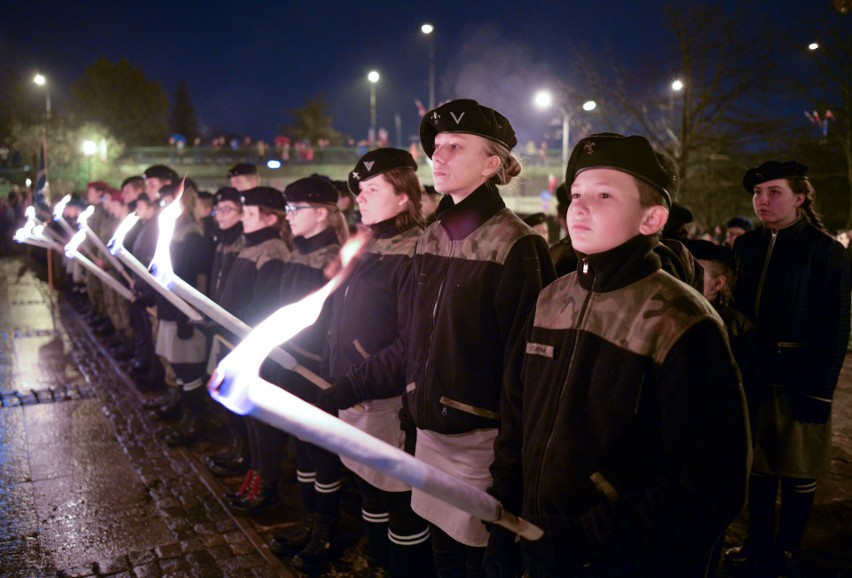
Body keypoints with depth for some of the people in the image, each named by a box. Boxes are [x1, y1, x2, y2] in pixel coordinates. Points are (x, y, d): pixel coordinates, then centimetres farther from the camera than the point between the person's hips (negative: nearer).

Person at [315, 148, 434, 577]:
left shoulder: (415, 256, -16)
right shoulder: (364, 251, 12)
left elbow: (410, 347, -22)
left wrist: (348, 388, -22)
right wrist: (331, 378, 10)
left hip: (390, 403, -9)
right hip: (352, 399, 9)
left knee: (401, 505, 5)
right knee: (370, 492, 21)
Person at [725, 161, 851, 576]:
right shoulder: (747, 246, 9)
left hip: (799, 381, -4)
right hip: (753, 377, 5)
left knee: (798, 470, 6)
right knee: (759, 464, 13)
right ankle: (758, 545, 27)